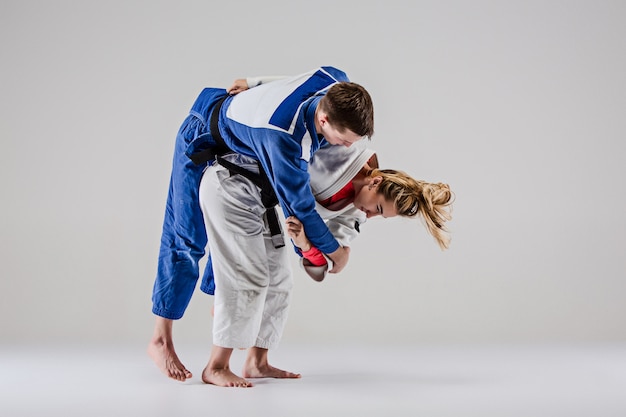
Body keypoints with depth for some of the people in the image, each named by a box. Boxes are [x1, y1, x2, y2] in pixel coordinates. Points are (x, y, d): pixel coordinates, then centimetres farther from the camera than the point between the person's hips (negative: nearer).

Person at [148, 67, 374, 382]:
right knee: (187, 239, -4)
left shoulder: (338, 86, -27)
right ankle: (160, 340, 5)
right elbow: (298, 203, -35)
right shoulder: (281, 135, -47)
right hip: (202, 143, -7)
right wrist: (334, 250, -20)